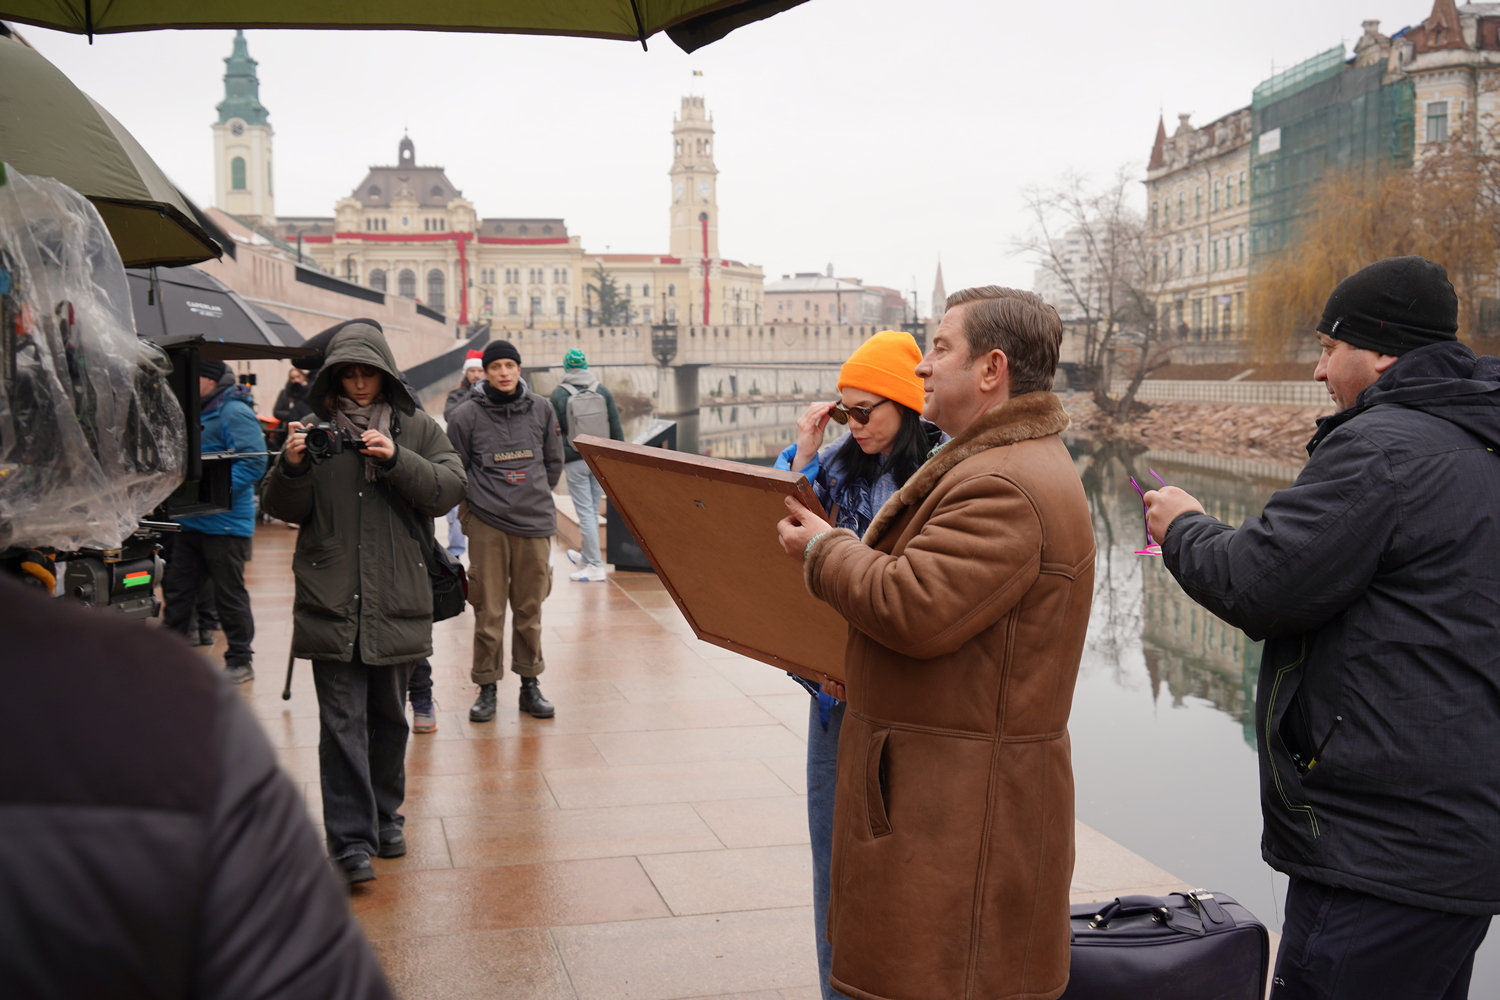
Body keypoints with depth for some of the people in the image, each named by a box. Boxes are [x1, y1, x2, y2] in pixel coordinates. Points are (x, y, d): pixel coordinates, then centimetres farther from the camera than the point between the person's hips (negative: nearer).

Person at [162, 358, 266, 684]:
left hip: (225, 521, -9)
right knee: (177, 587, 13)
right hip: (190, 520, 9)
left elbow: (253, 462, -21)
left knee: (229, 594, 1)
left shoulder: (235, 413, -13)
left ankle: (240, 660, 13)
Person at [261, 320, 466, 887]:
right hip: (331, 600, -1)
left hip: (398, 600, 1)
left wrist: (397, 459, -18)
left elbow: (449, 489, -5)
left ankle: (384, 817, 29)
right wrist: (291, 467, -15)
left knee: (389, 715, 14)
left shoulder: (417, 428, 7)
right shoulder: (315, 427, 6)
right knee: (341, 721, -4)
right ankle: (350, 840, -2)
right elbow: (284, 510, 5)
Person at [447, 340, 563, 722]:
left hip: (535, 522, 2)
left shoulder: (541, 410, 5)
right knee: (488, 611, 2)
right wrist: (477, 500, 3)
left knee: (530, 610, 9)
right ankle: (487, 687, 12)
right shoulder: (467, 416, -2)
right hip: (486, 526, -2)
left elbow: (554, 462, 16)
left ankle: (530, 684, 20)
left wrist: (534, 495, 12)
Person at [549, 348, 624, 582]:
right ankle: (586, 557, 31)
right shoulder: (603, 391, 3)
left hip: (575, 461, -3)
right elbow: (616, 427, 4)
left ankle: (595, 565, -5)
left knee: (585, 512, -2)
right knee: (593, 510, 15)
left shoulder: (559, 394, -4)